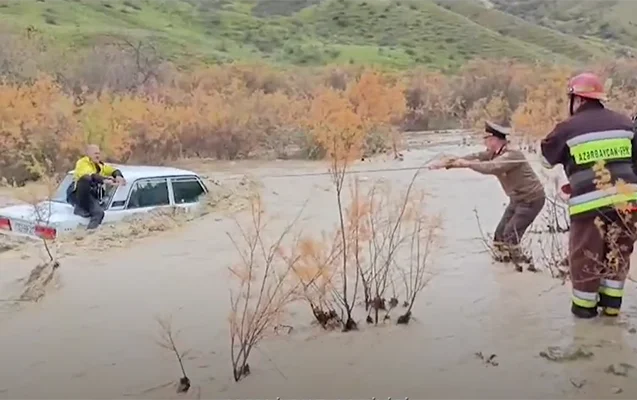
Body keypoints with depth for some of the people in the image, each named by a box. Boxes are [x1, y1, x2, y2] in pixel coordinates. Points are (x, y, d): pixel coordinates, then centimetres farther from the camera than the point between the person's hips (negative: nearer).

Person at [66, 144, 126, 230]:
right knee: (85, 180, -36)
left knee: (99, 212, -28)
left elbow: (113, 170, 8)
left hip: (91, 197, 5)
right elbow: (90, 176, -29)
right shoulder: (82, 163, -9)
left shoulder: (100, 165, 14)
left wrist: (118, 176, -17)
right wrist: (104, 180, -45)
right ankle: (80, 208, -20)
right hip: (76, 195, -5)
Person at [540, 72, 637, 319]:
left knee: (586, 256, 10)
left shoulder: (568, 128, -3)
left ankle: (584, 305, 20)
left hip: (589, 203, -4)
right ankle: (611, 302, 27)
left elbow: (547, 159, 12)